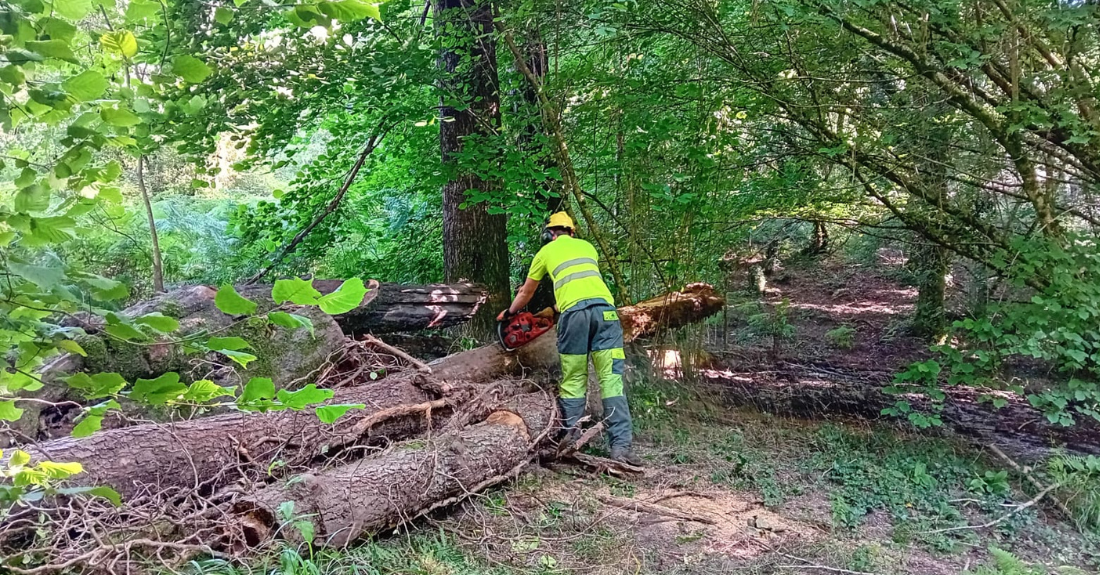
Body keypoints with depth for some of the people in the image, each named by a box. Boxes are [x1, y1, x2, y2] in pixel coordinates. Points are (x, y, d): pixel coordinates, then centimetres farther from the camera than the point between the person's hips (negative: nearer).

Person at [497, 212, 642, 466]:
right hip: (604, 307, 2)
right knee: (612, 379, -1)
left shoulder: (546, 252, 22)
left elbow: (526, 294, 34)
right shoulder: (587, 246, 30)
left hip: (575, 312, -2)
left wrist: (508, 313, 53)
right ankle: (621, 445, -8)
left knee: (573, 382, 8)